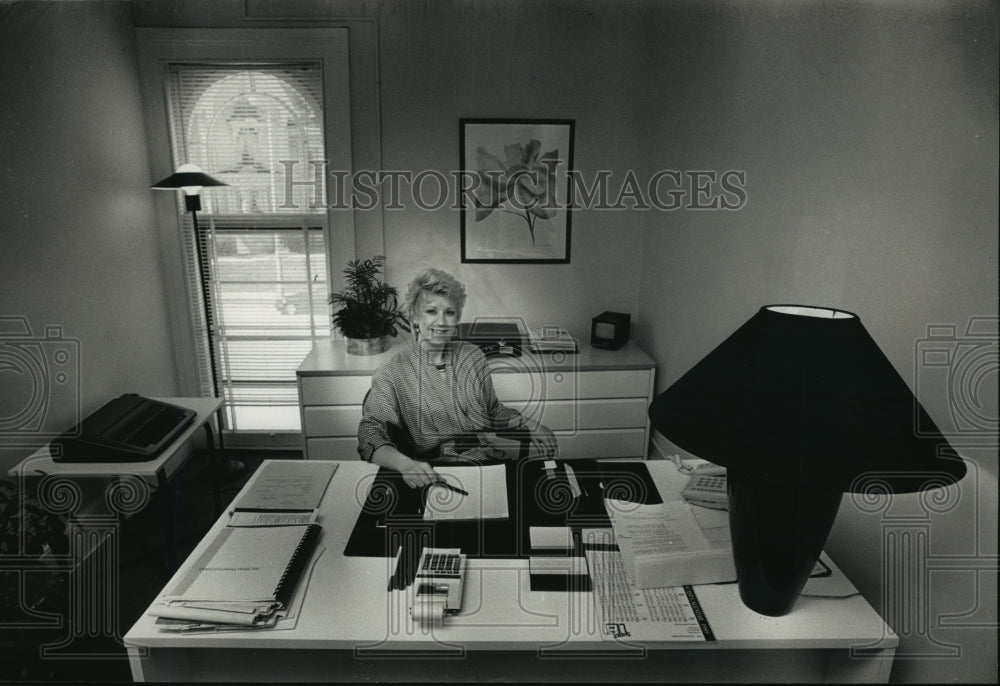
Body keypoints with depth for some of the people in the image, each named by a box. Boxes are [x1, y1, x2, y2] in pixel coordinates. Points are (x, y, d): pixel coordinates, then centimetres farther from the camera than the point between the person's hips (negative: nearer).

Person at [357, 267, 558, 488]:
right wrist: (405, 464, -34)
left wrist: (529, 424, 3)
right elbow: (370, 433, -13)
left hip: (492, 462, 5)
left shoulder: (472, 356, 12)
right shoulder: (392, 373, -2)